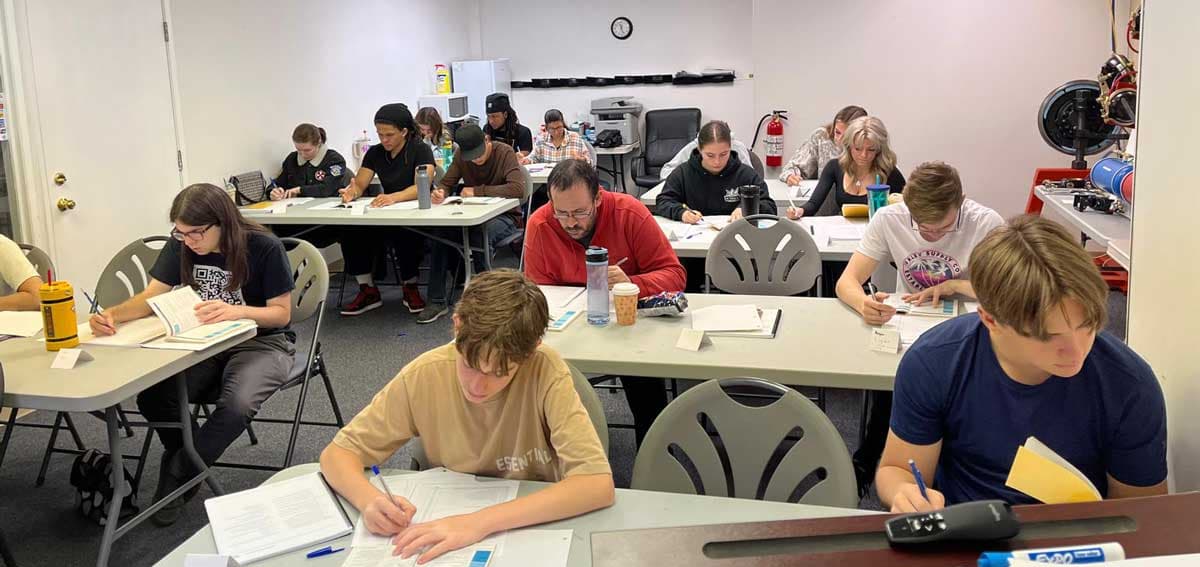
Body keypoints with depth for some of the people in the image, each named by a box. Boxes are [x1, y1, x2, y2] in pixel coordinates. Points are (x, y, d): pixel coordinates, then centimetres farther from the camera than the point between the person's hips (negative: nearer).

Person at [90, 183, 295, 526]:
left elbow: (282, 313, -13)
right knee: (151, 397, -23)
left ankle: (177, 476, -7)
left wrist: (236, 311, -32)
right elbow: (151, 297, -2)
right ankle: (192, 459, 7)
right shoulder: (181, 246, -3)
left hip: (262, 342, -4)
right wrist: (112, 315, -23)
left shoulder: (264, 248, -17)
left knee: (237, 405, -34)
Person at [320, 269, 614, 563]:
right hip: (451, 525, 1)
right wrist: (370, 500, -26)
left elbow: (598, 484, -27)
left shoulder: (545, 371, -20)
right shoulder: (424, 375, -14)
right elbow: (337, 453, -5)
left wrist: (481, 521, -33)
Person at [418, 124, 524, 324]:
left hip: (504, 217, -5)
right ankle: (436, 301, -18)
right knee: (440, 231, -23)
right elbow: (446, 183, 5)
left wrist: (478, 191, -26)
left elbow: (518, 188, -27)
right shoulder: (461, 156, 2)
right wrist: (440, 192, -20)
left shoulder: (505, 153, -13)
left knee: (483, 231, -38)